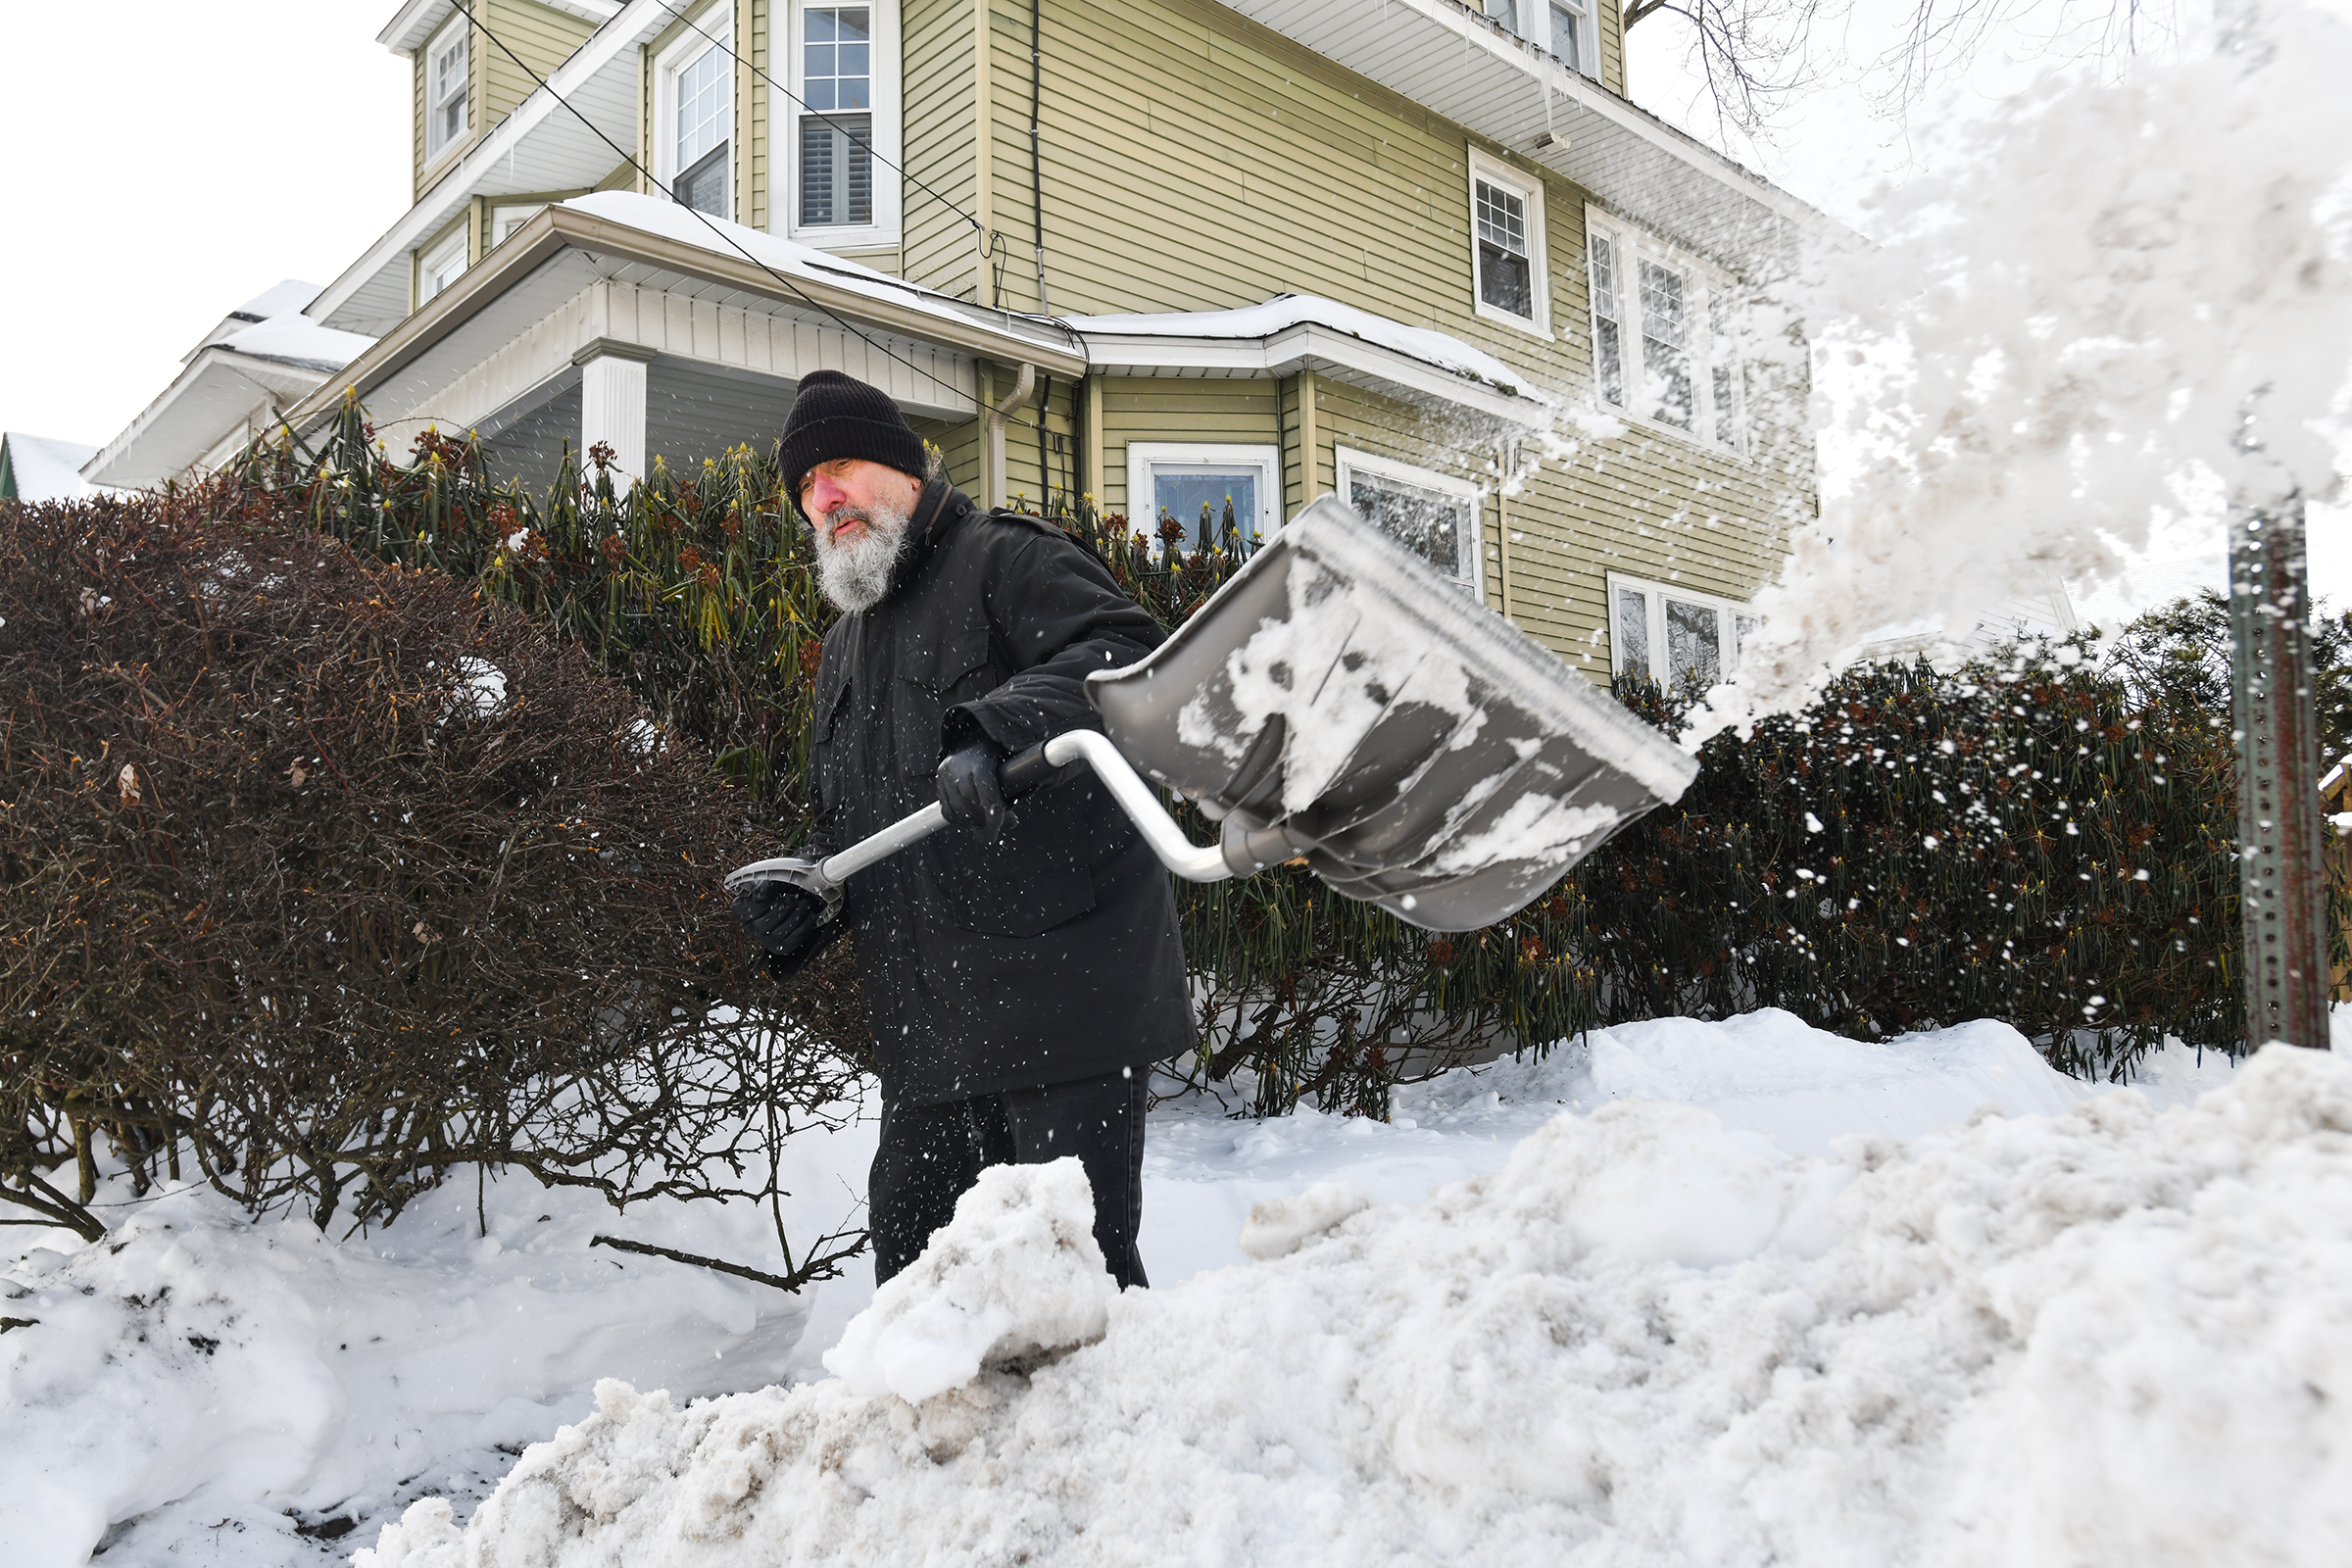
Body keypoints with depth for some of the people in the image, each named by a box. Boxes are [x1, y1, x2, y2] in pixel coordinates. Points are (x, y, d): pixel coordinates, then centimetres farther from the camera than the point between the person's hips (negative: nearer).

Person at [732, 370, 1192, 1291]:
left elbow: (1122, 651, -19)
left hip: (1060, 984, -8)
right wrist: (799, 901, 10)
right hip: (925, 1016, 8)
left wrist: (996, 728, -34)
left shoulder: (1004, 559, -1)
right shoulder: (845, 646, 25)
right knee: (910, 1240, 15)